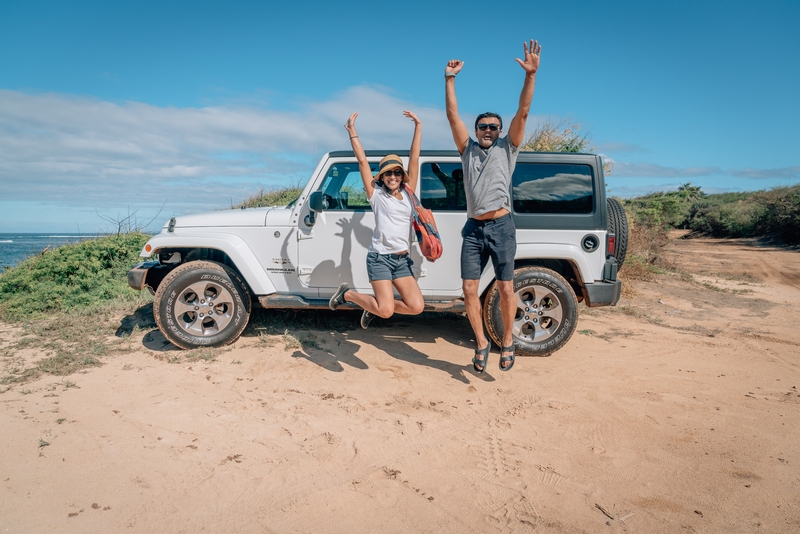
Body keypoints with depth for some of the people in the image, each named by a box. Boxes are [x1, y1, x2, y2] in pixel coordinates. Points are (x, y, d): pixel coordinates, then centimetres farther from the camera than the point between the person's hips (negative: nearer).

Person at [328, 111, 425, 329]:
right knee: (386, 311, -14)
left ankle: (375, 307, 17)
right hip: (380, 258, -5)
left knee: (416, 306, -7)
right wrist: (352, 131, -6)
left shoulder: (408, 194, 9)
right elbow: (362, 161, -4)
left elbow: (414, 158, 6)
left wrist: (418, 126, 4)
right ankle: (347, 294, 12)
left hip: (402, 260, 5)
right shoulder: (376, 194, -1)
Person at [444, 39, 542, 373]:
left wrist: (530, 74, -11)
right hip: (473, 228, 2)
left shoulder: (507, 148, 9)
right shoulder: (467, 149, 14)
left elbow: (523, 111, -2)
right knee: (469, 288, -1)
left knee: (506, 288, -2)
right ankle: (481, 343, 14)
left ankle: (507, 340, 18)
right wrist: (450, 79, 0)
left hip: (501, 226, -2)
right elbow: (452, 115, 6)